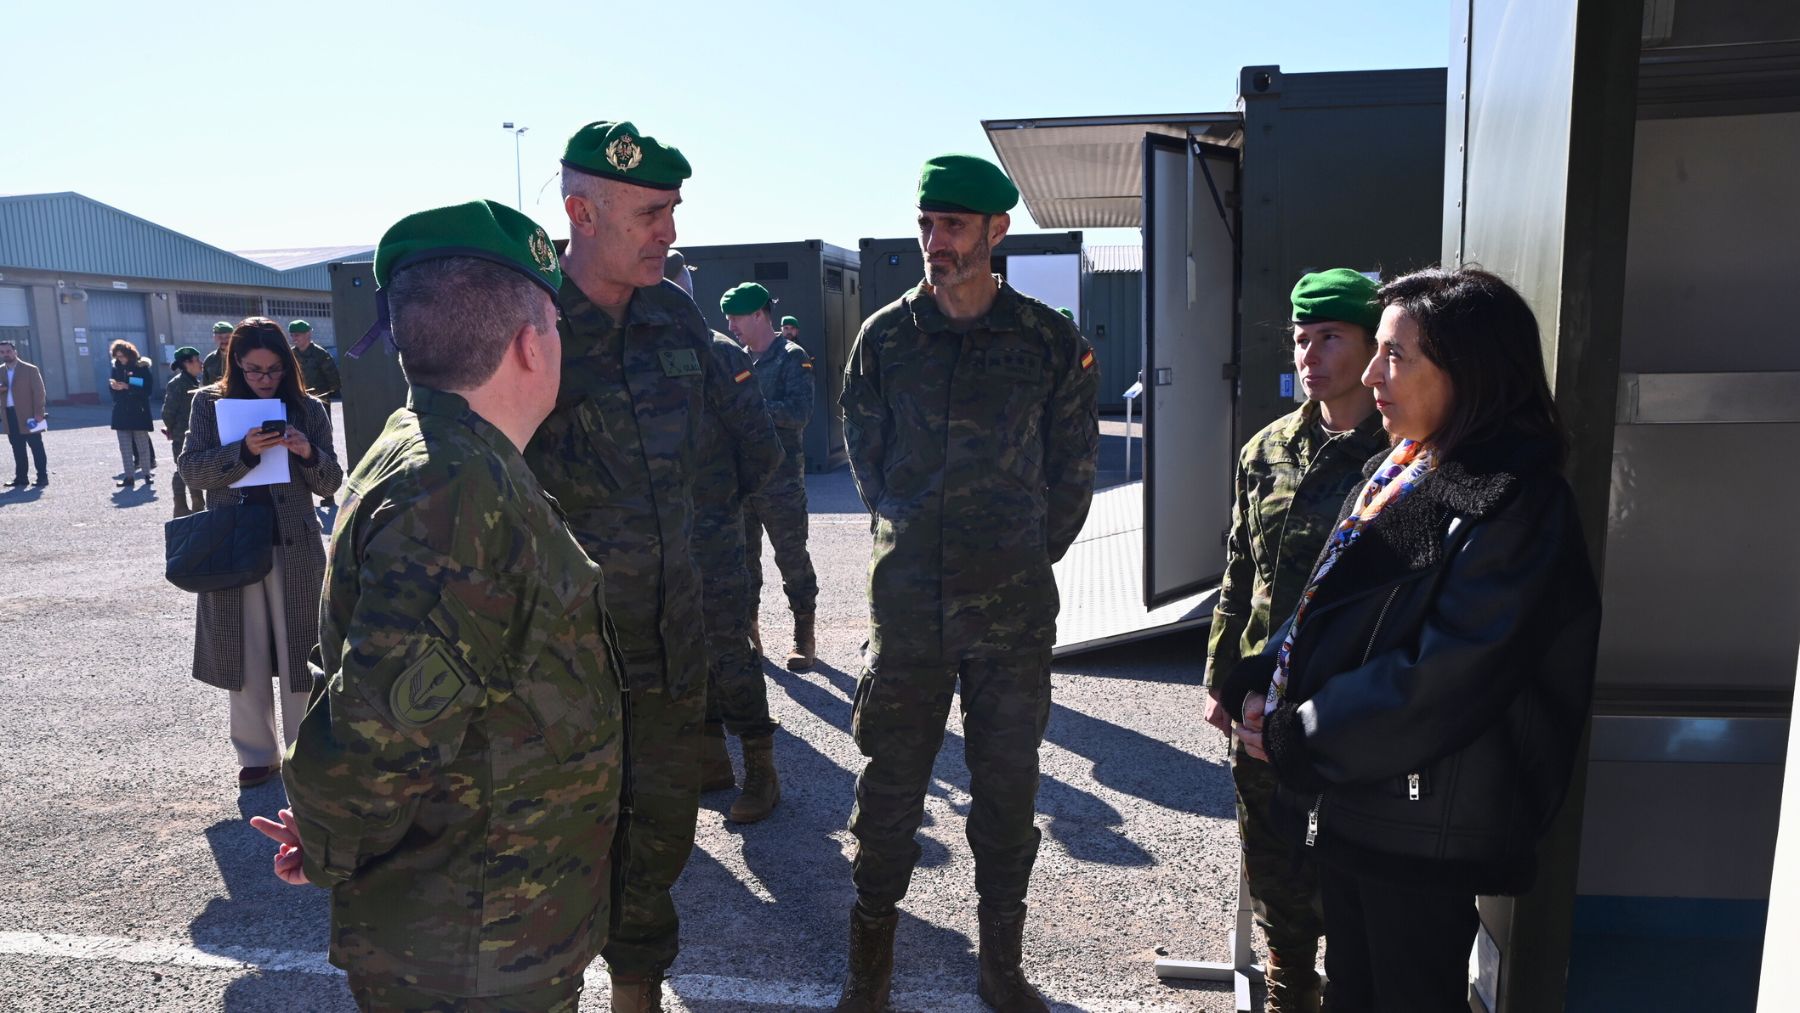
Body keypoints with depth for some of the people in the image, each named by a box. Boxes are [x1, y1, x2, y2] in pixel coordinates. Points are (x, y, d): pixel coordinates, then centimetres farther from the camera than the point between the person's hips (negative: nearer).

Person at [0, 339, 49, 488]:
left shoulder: (30, 369, -4)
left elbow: (39, 392, -8)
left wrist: (39, 413, -15)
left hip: (28, 415, -5)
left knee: (36, 447, -2)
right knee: (17, 449, 8)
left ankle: (43, 477, 1)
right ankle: (20, 478, 12)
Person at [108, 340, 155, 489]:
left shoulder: (141, 366, -6)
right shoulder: (116, 367, 8)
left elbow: (147, 389, -12)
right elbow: (111, 383, 15)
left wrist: (127, 387, -21)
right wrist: (112, 384, -7)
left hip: (139, 411, -4)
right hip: (122, 413, 4)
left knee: (142, 445, 4)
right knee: (125, 447, 3)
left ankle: (146, 473, 14)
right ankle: (129, 477, 6)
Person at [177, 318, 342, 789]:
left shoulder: (307, 409, 2)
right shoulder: (209, 403, 3)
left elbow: (330, 484, 3)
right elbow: (191, 469, -4)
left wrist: (308, 454, -17)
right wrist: (243, 451, -20)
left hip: (295, 548, -1)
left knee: (297, 654, 5)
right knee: (246, 656, 9)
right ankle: (257, 754, 23)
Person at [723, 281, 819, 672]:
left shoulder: (792, 358, -4)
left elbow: (799, 413, -16)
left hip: (781, 478, -6)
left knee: (792, 558, 0)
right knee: (742, 556, 10)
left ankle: (804, 638, 9)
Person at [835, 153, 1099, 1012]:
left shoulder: (1051, 342, -2)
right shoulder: (884, 337, 1)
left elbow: (1074, 466, 7)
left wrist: (1027, 554, 9)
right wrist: (910, 535, 11)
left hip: (1014, 608, 0)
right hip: (906, 600, 1)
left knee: (1008, 785, 10)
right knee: (889, 781, 9)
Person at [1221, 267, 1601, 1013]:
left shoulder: (1515, 509, -19)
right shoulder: (1393, 475, 7)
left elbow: (1438, 682, -25)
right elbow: (1324, 608, 11)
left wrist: (1292, 736, -18)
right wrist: (1258, 686, -5)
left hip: (1422, 830, -7)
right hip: (1347, 804, 8)